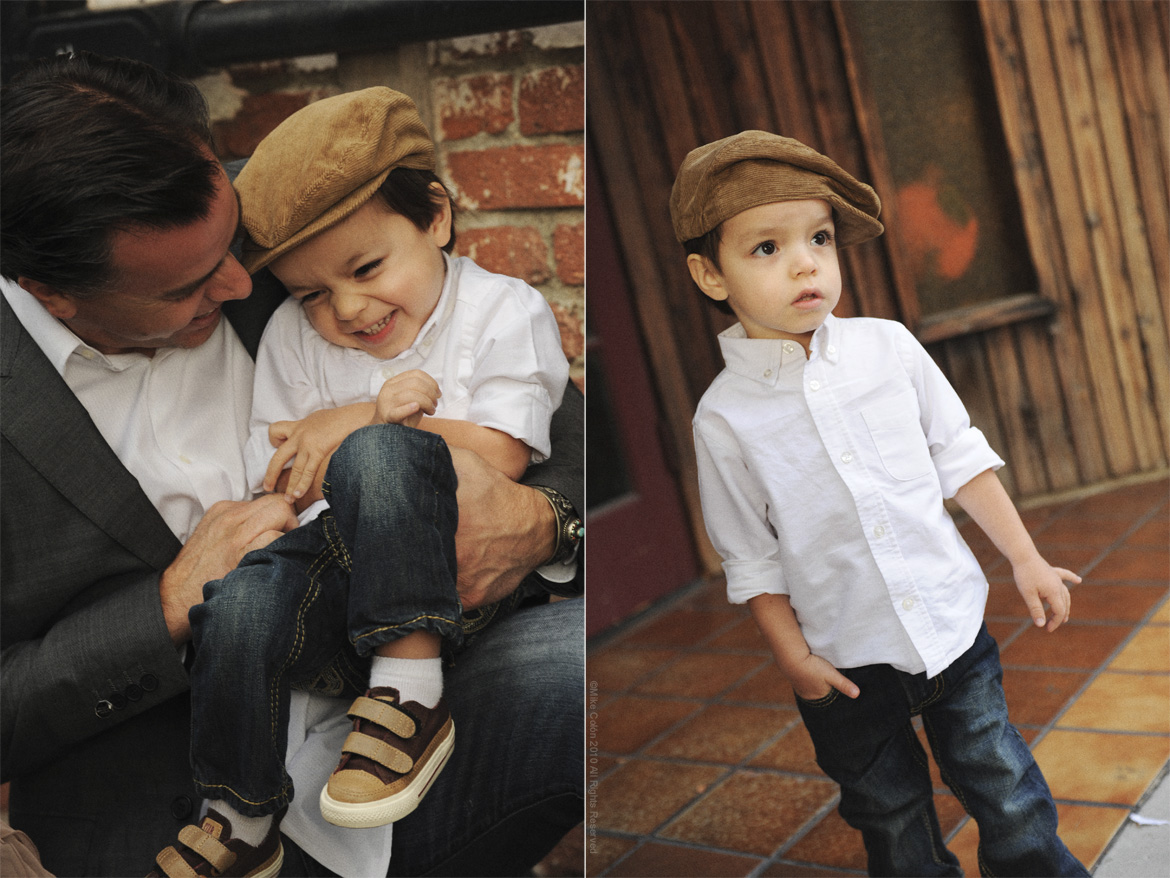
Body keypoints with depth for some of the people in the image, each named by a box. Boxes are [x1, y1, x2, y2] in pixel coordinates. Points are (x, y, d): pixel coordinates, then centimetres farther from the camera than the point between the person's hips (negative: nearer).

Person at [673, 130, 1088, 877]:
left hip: (951, 621, 2)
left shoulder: (888, 347, -7)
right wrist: (794, 656, -6)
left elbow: (960, 456, 2)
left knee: (1010, 796, 11)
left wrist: (1026, 560, 2)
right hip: (848, 660, -1)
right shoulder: (724, 416, -13)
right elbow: (751, 556, -5)